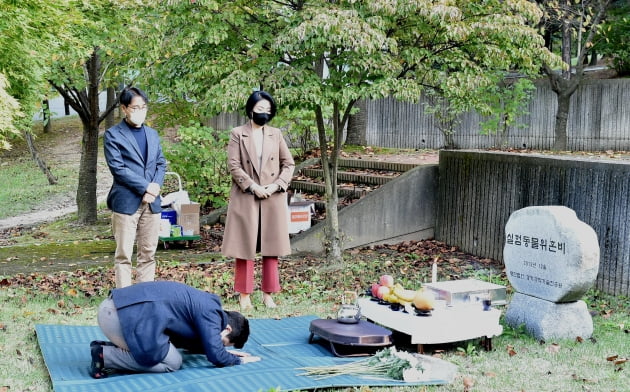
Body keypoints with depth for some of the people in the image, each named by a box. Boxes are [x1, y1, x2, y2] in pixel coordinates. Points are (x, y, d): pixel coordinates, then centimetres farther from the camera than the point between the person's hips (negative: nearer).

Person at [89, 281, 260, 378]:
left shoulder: (203, 304, 22)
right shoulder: (210, 312, -6)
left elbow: (186, 340, 34)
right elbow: (216, 356, -10)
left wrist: (224, 352, 31)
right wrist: (239, 360, 10)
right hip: (128, 314, -10)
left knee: (168, 350, 17)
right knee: (172, 362, -2)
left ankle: (109, 349, 10)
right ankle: (106, 355, -6)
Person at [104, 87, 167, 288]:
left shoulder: (152, 134, 17)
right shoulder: (113, 135, -1)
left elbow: (161, 164, 14)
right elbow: (117, 168, -10)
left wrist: (155, 187, -5)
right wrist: (145, 187, -13)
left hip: (151, 202, 5)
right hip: (126, 202, -5)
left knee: (148, 254, 7)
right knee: (123, 255, -2)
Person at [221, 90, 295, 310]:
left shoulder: (276, 135, 9)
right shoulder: (237, 134, 1)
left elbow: (289, 164, 7)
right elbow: (234, 165, -6)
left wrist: (276, 185, -8)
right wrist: (253, 187, -15)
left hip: (273, 200, 3)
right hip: (245, 199, -2)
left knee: (271, 247, 4)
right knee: (245, 246, 1)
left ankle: (268, 293, 12)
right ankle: (244, 294, 9)